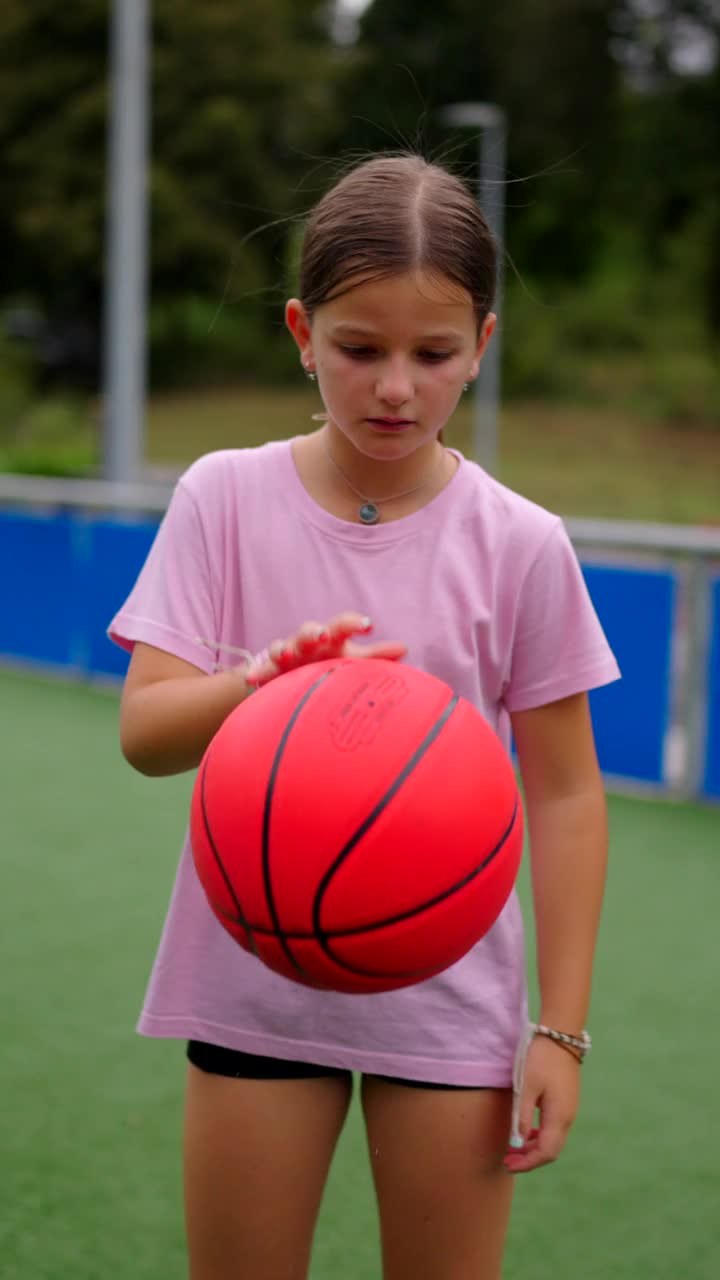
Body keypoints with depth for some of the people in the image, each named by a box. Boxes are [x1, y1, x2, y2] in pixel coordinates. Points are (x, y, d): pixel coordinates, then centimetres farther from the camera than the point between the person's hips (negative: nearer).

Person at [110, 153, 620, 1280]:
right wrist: (260, 681, -33)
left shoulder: (520, 544, -6)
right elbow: (144, 732, -11)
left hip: (450, 996, 0)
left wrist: (562, 1027, -4)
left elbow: (564, 791, -2)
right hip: (255, 980, 1)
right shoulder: (225, 498, -5)